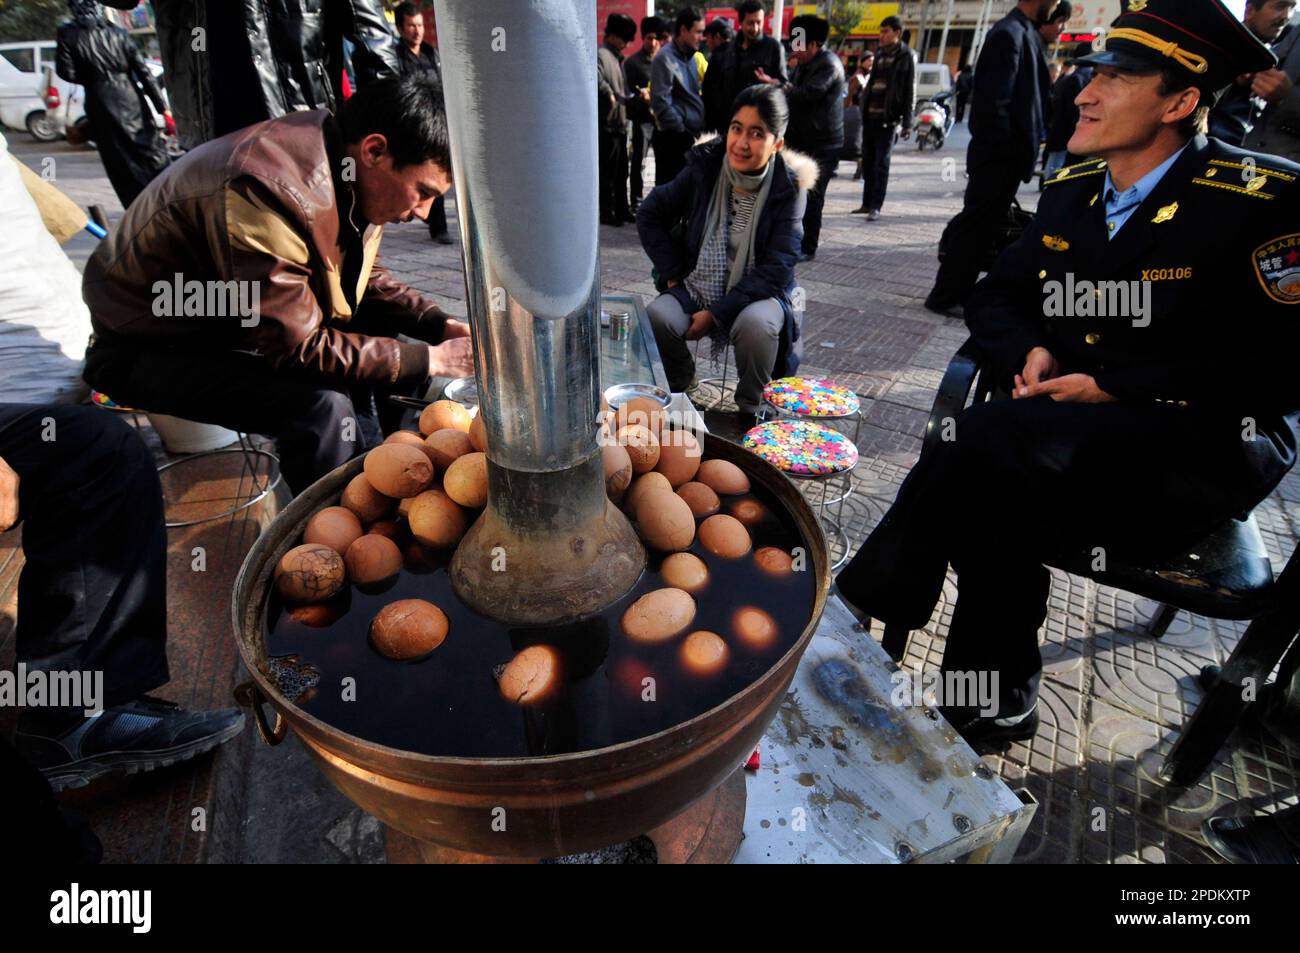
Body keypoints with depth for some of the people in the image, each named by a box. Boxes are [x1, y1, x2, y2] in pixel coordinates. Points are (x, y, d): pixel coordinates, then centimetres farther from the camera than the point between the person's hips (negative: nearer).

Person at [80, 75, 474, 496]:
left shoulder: (347, 173, -7)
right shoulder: (266, 193, -33)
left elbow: (362, 280, 7)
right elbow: (300, 349, -30)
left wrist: (441, 325, -8)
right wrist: (432, 359, -27)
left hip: (249, 326, 9)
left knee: (399, 358, 3)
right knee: (321, 407, -32)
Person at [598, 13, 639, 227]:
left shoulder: (617, 57, 19)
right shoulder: (601, 55, -10)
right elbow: (597, 79, -29)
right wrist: (609, 94, -19)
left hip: (620, 123, 9)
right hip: (608, 123, -9)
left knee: (621, 171, 13)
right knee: (608, 171, -4)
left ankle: (621, 209, 21)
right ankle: (606, 212, 3)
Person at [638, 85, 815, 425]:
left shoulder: (789, 187, -9)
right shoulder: (704, 168, -3)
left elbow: (776, 269, -13)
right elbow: (650, 215, 9)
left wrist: (716, 314, -21)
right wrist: (674, 275, 0)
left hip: (758, 294, -2)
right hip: (696, 289, 2)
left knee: (756, 323, -36)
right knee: (655, 317, -28)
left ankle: (751, 409, -7)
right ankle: (679, 386, 5)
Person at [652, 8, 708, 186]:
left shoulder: (690, 56, 15)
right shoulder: (665, 58, -10)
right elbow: (661, 103, -16)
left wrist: (699, 130, 9)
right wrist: (682, 133, -14)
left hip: (691, 136, 8)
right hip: (673, 138, -8)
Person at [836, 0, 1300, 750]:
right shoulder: (1072, 189, 9)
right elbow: (996, 297, 14)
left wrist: (1114, 388, -20)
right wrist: (1029, 352, -7)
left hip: (1198, 453, -5)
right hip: (1070, 435, 5)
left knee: (1000, 433, -32)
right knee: (998, 494, -29)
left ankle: (869, 616, -18)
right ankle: (998, 700, -12)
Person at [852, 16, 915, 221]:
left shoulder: (906, 57, -1)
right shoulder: (880, 53, 16)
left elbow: (910, 91, -4)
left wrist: (907, 122, -11)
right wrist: (863, 106, 15)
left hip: (888, 117, -6)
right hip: (870, 115, 6)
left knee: (881, 162, -8)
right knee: (867, 161, 9)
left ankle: (876, 207, -8)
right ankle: (867, 203, 17)